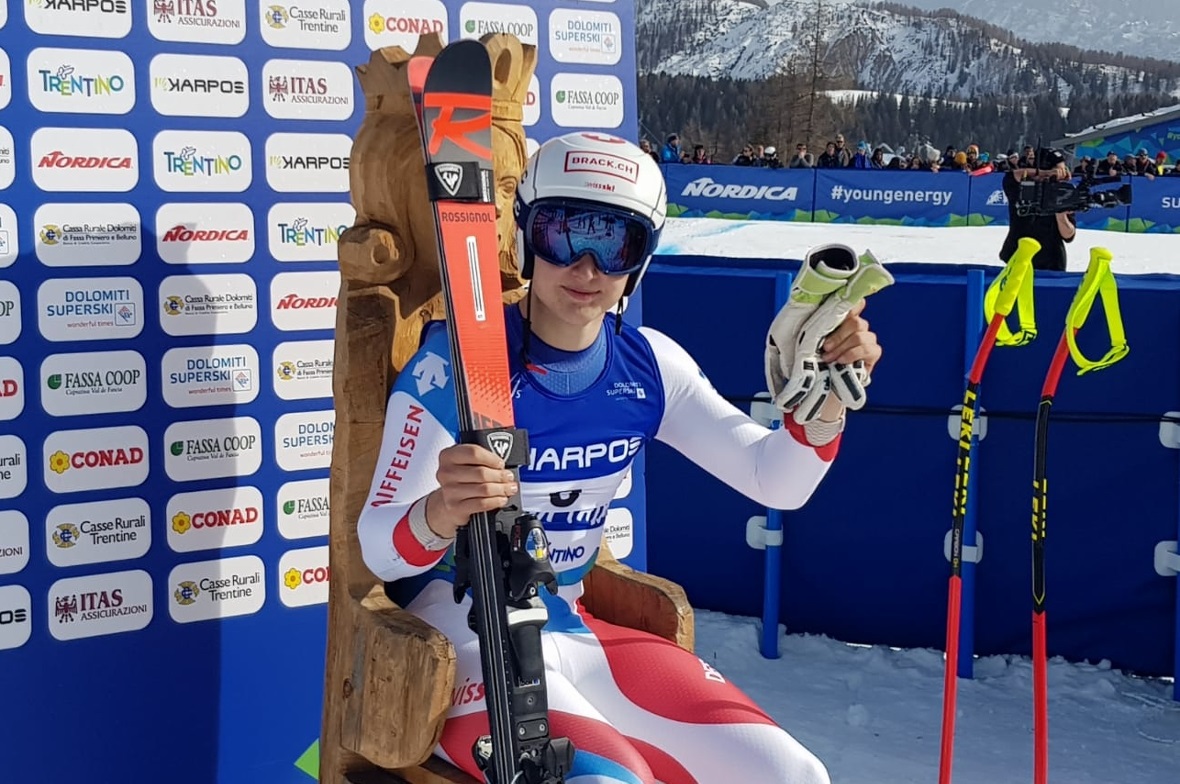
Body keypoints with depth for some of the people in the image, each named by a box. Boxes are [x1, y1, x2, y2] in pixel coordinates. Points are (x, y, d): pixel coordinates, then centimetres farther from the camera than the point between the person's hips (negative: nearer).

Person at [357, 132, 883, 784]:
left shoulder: (646, 365, 0)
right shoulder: (457, 359, -17)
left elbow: (775, 480, 1)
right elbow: (379, 549, -20)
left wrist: (824, 396, -19)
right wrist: (437, 515, -44)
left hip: (570, 628, 6)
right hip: (458, 632, -6)